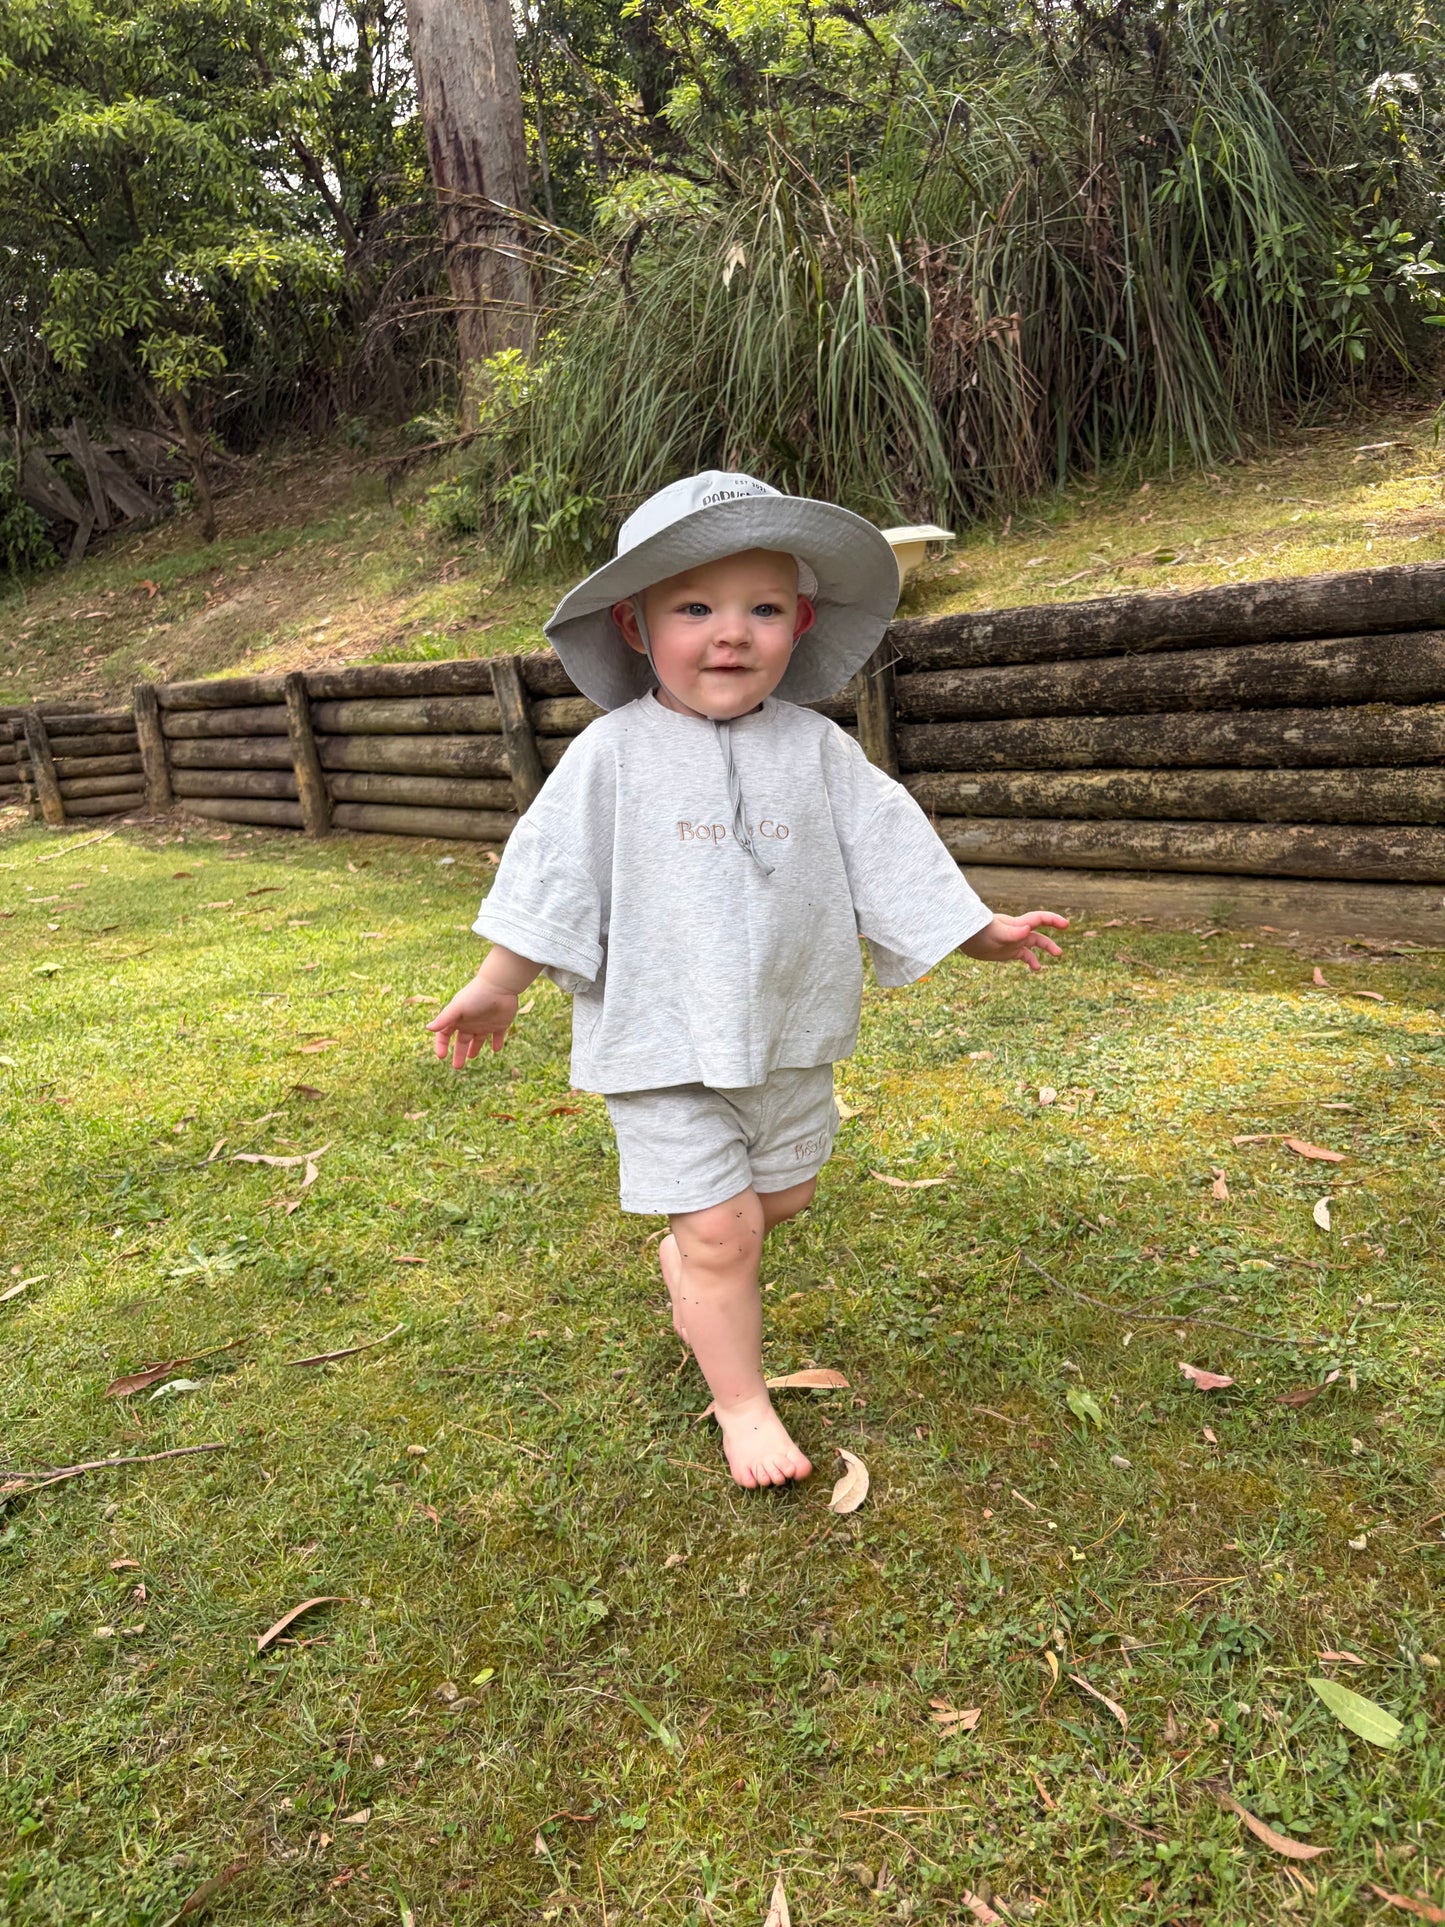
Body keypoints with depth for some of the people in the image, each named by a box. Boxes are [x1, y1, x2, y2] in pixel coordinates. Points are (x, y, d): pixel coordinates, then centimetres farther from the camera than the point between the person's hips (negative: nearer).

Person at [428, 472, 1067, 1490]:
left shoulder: (815, 748, -2)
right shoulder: (614, 754, -9)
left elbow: (890, 847, 4)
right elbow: (553, 869, -5)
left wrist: (982, 933, 4)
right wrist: (497, 985, -2)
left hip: (790, 1034, 4)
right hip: (664, 1043, -4)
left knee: (784, 1195, 20)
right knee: (723, 1229, -2)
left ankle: (685, 1255, 49)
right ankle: (742, 1402, 18)